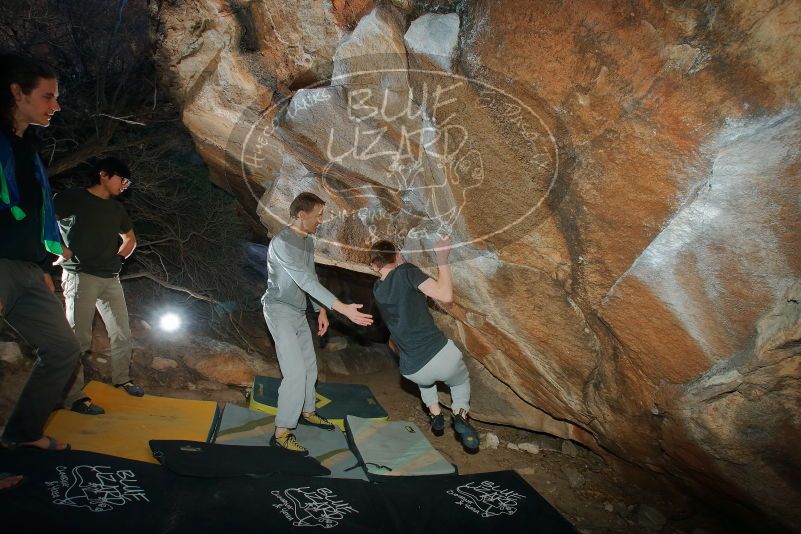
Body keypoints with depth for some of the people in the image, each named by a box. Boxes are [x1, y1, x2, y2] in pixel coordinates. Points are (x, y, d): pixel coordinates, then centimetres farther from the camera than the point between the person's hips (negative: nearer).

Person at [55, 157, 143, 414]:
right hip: (80, 276, -6)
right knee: (79, 337, -9)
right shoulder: (71, 198, -1)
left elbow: (130, 240, 29)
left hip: (111, 279, 7)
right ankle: (73, 396, -5)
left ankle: (122, 379, 24)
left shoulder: (117, 209, 17)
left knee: (122, 334, 9)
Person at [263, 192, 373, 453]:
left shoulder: (308, 241, 4)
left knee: (309, 365, 17)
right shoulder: (282, 242, -25)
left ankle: (307, 412, 36)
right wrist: (343, 309, -38)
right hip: (280, 311, -9)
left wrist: (321, 310, 6)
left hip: (298, 311, 9)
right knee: (295, 372, -13)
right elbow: (306, 281, -33)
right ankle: (281, 433, -3)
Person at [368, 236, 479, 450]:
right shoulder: (406, 271, -9)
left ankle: (435, 414, 27)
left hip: (413, 372, 5)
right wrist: (442, 260, -7)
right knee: (461, 381, 29)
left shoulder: (377, 290, 8)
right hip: (441, 355, -5)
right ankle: (460, 414, 2)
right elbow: (445, 296, -17)